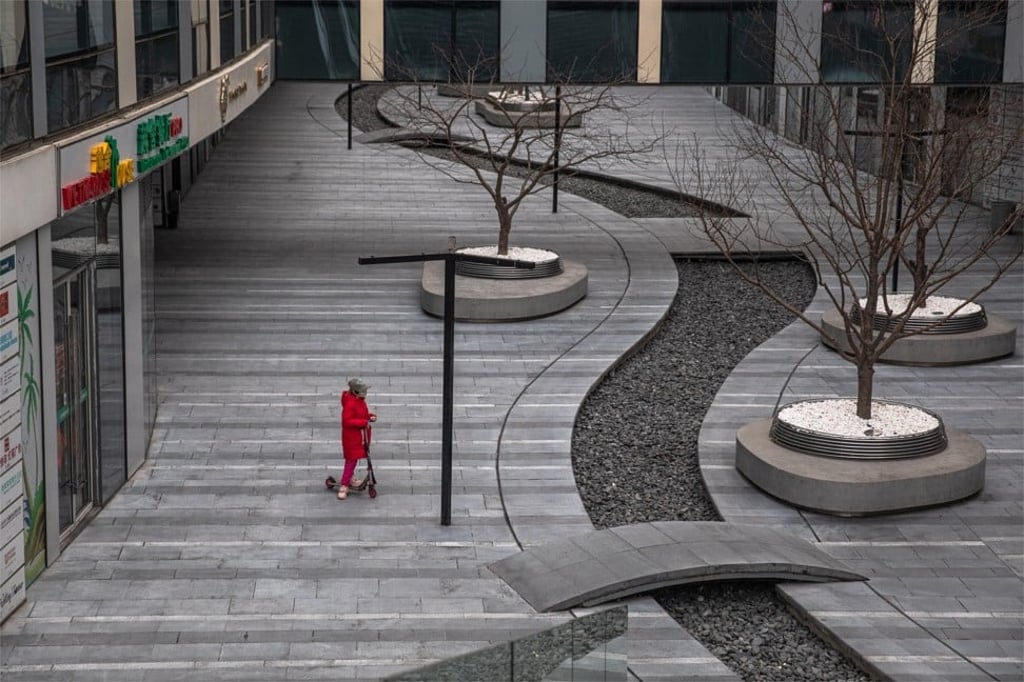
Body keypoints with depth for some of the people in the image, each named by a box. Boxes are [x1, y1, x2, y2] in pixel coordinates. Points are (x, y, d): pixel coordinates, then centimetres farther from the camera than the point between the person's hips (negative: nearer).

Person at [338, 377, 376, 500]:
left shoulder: (360, 400, 3)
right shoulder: (350, 404, -27)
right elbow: (347, 421, -28)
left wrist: (370, 416, -3)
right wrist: (364, 422, -29)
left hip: (360, 436, 9)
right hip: (352, 437, -9)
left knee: (354, 458, 21)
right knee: (352, 459, -4)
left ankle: (349, 479, 38)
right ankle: (343, 486, 3)